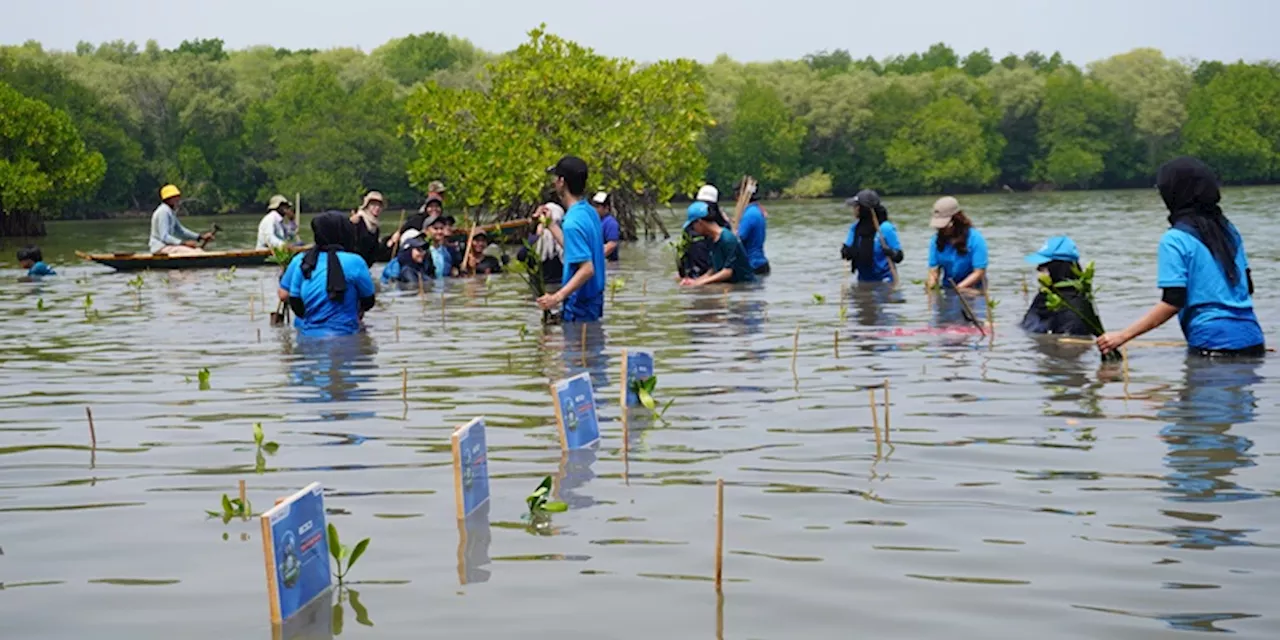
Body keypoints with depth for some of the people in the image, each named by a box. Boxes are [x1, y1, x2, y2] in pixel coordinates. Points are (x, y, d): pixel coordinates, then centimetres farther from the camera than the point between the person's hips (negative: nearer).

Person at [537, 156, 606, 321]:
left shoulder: (573, 222, -23)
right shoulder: (589, 212, 5)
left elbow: (587, 269, -28)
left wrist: (558, 297, -33)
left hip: (579, 306, -10)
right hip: (593, 299, 10)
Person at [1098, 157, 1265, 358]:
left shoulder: (1175, 240, -9)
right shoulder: (1228, 229, 13)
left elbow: (1173, 303, -15)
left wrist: (1123, 336, -14)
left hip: (1213, 344, -6)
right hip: (1252, 338, 6)